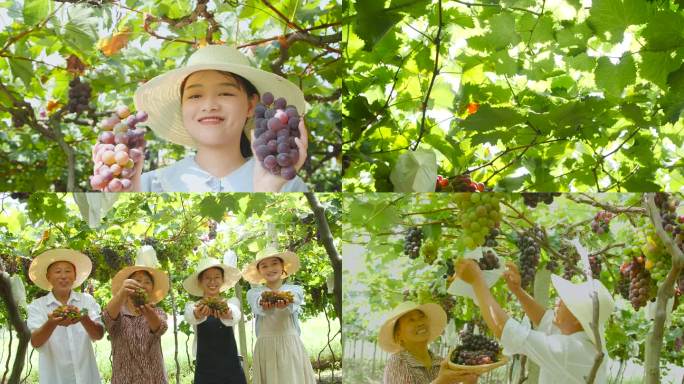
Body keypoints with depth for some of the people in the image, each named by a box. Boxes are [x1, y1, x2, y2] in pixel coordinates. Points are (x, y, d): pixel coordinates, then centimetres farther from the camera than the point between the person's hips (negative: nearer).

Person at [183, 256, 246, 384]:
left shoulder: (232, 302, 2)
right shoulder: (192, 306, 2)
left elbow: (235, 317, -21)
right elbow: (190, 317, -21)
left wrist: (227, 314, -44)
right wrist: (198, 315, -44)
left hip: (231, 368, 0)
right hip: (205, 369, 0)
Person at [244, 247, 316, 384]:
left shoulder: (295, 290, 5)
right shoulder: (253, 293, 5)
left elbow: (291, 306, -19)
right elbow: (259, 308, -18)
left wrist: (284, 304, -43)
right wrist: (265, 305, -42)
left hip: (290, 346, 0)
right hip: (265, 347, 0)